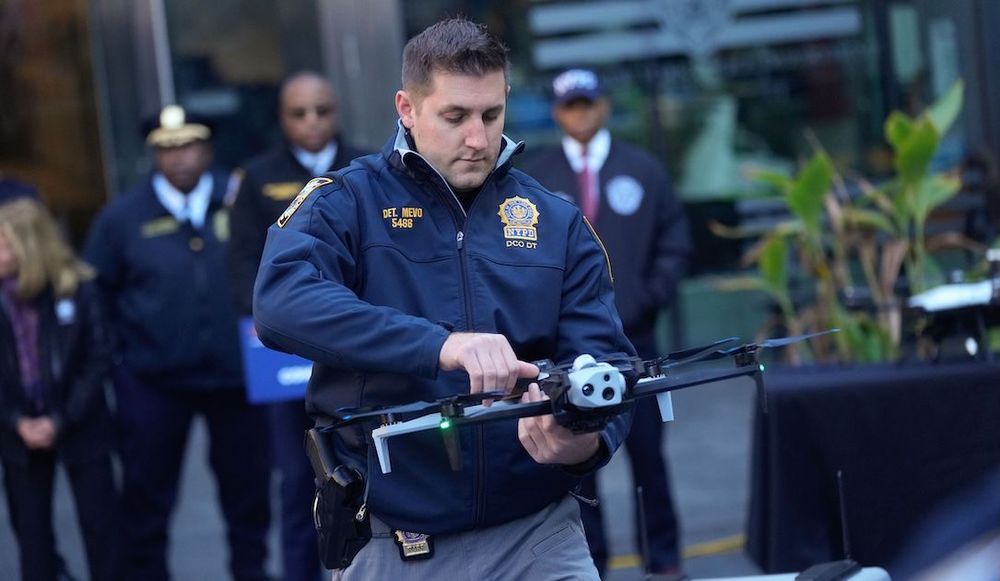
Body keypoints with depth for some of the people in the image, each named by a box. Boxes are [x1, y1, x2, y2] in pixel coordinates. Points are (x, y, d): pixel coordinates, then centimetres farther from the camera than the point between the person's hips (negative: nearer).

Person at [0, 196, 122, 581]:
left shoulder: (75, 289, -9)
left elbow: (98, 361, -7)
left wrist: (60, 420, -13)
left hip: (81, 429, -2)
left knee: (101, 528, 4)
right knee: (31, 534, 8)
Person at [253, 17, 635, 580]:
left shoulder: (558, 222, 6)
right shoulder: (346, 202, -3)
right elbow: (280, 302, -23)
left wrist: (588, 442, -24)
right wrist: (440, 345, -35)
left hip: (537, 532, 2)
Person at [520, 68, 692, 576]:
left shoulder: (643, 170, 7)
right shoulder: (534, 178, 2)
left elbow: (674, 240, 10)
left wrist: (651, 296, -1)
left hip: (632, 333, 1)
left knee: (647, 450, 5)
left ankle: (663, 555, 16)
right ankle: (588, 559, 10)